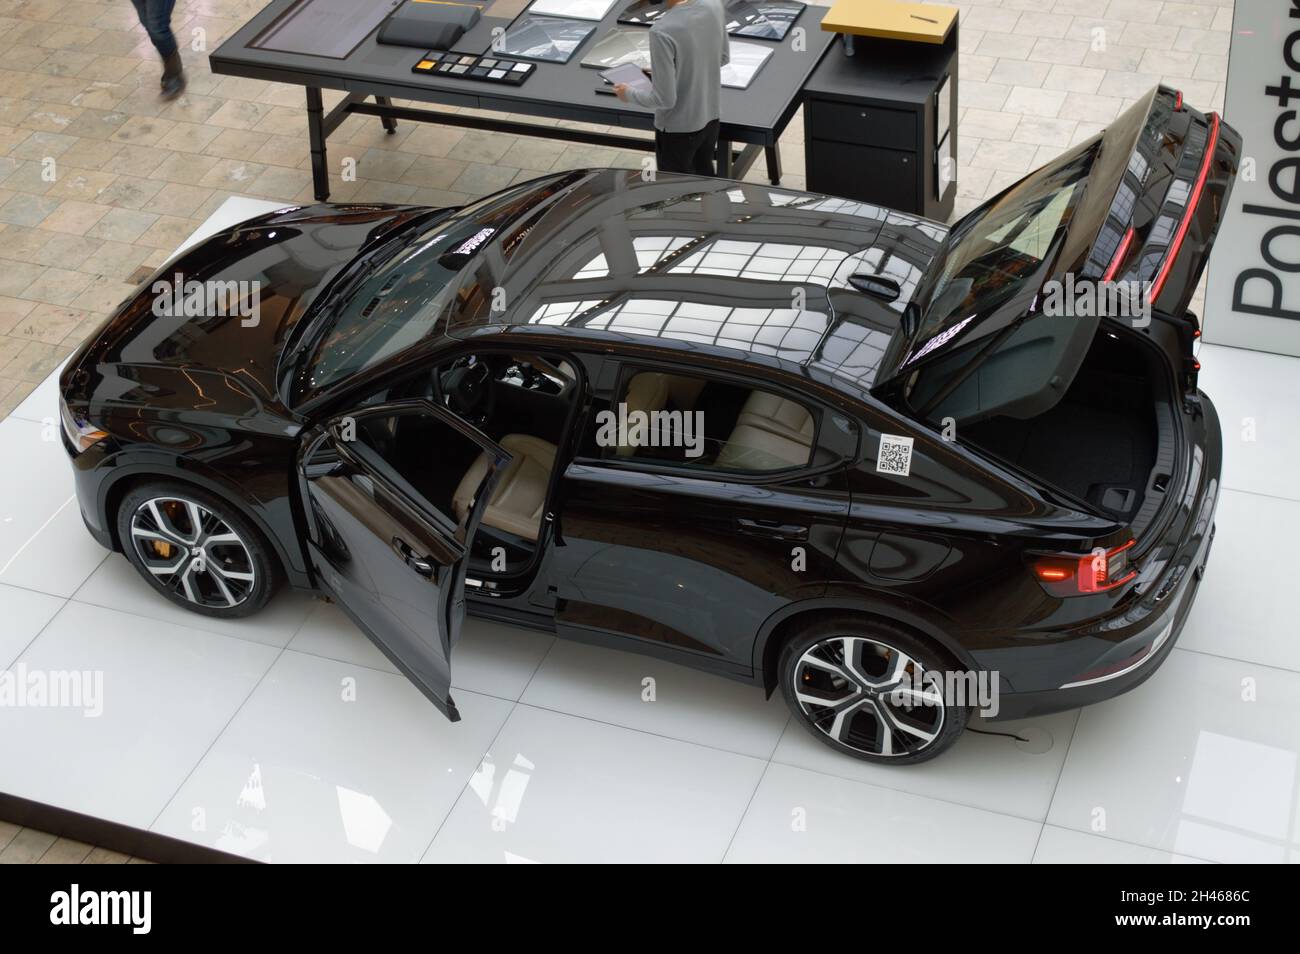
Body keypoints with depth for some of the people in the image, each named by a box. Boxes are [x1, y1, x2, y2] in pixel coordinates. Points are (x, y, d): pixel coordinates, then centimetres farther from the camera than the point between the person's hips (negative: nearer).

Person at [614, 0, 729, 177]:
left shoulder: (663, 32, -32)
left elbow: (665, 98, -24)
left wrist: (629, 94, -7)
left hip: (677, 129, -6)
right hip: (710, 117, 6)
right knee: (704, 174, 27)